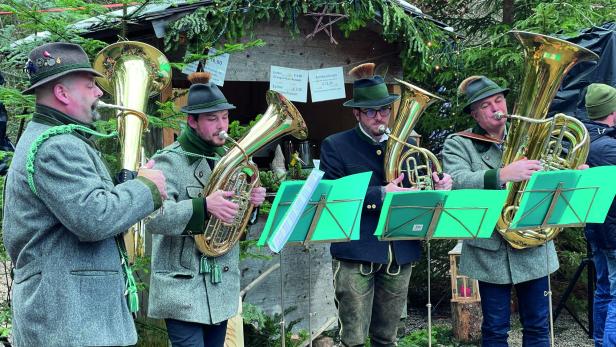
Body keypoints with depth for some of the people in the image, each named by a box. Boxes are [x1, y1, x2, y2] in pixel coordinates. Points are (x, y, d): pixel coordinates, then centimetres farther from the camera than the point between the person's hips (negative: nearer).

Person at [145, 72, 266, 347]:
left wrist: (252, 203, -2)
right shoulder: (170, 161, -11)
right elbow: (153, 218, -24)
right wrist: (204, 206, -35)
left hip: (221, 288, 7)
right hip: (183, 290, -7)